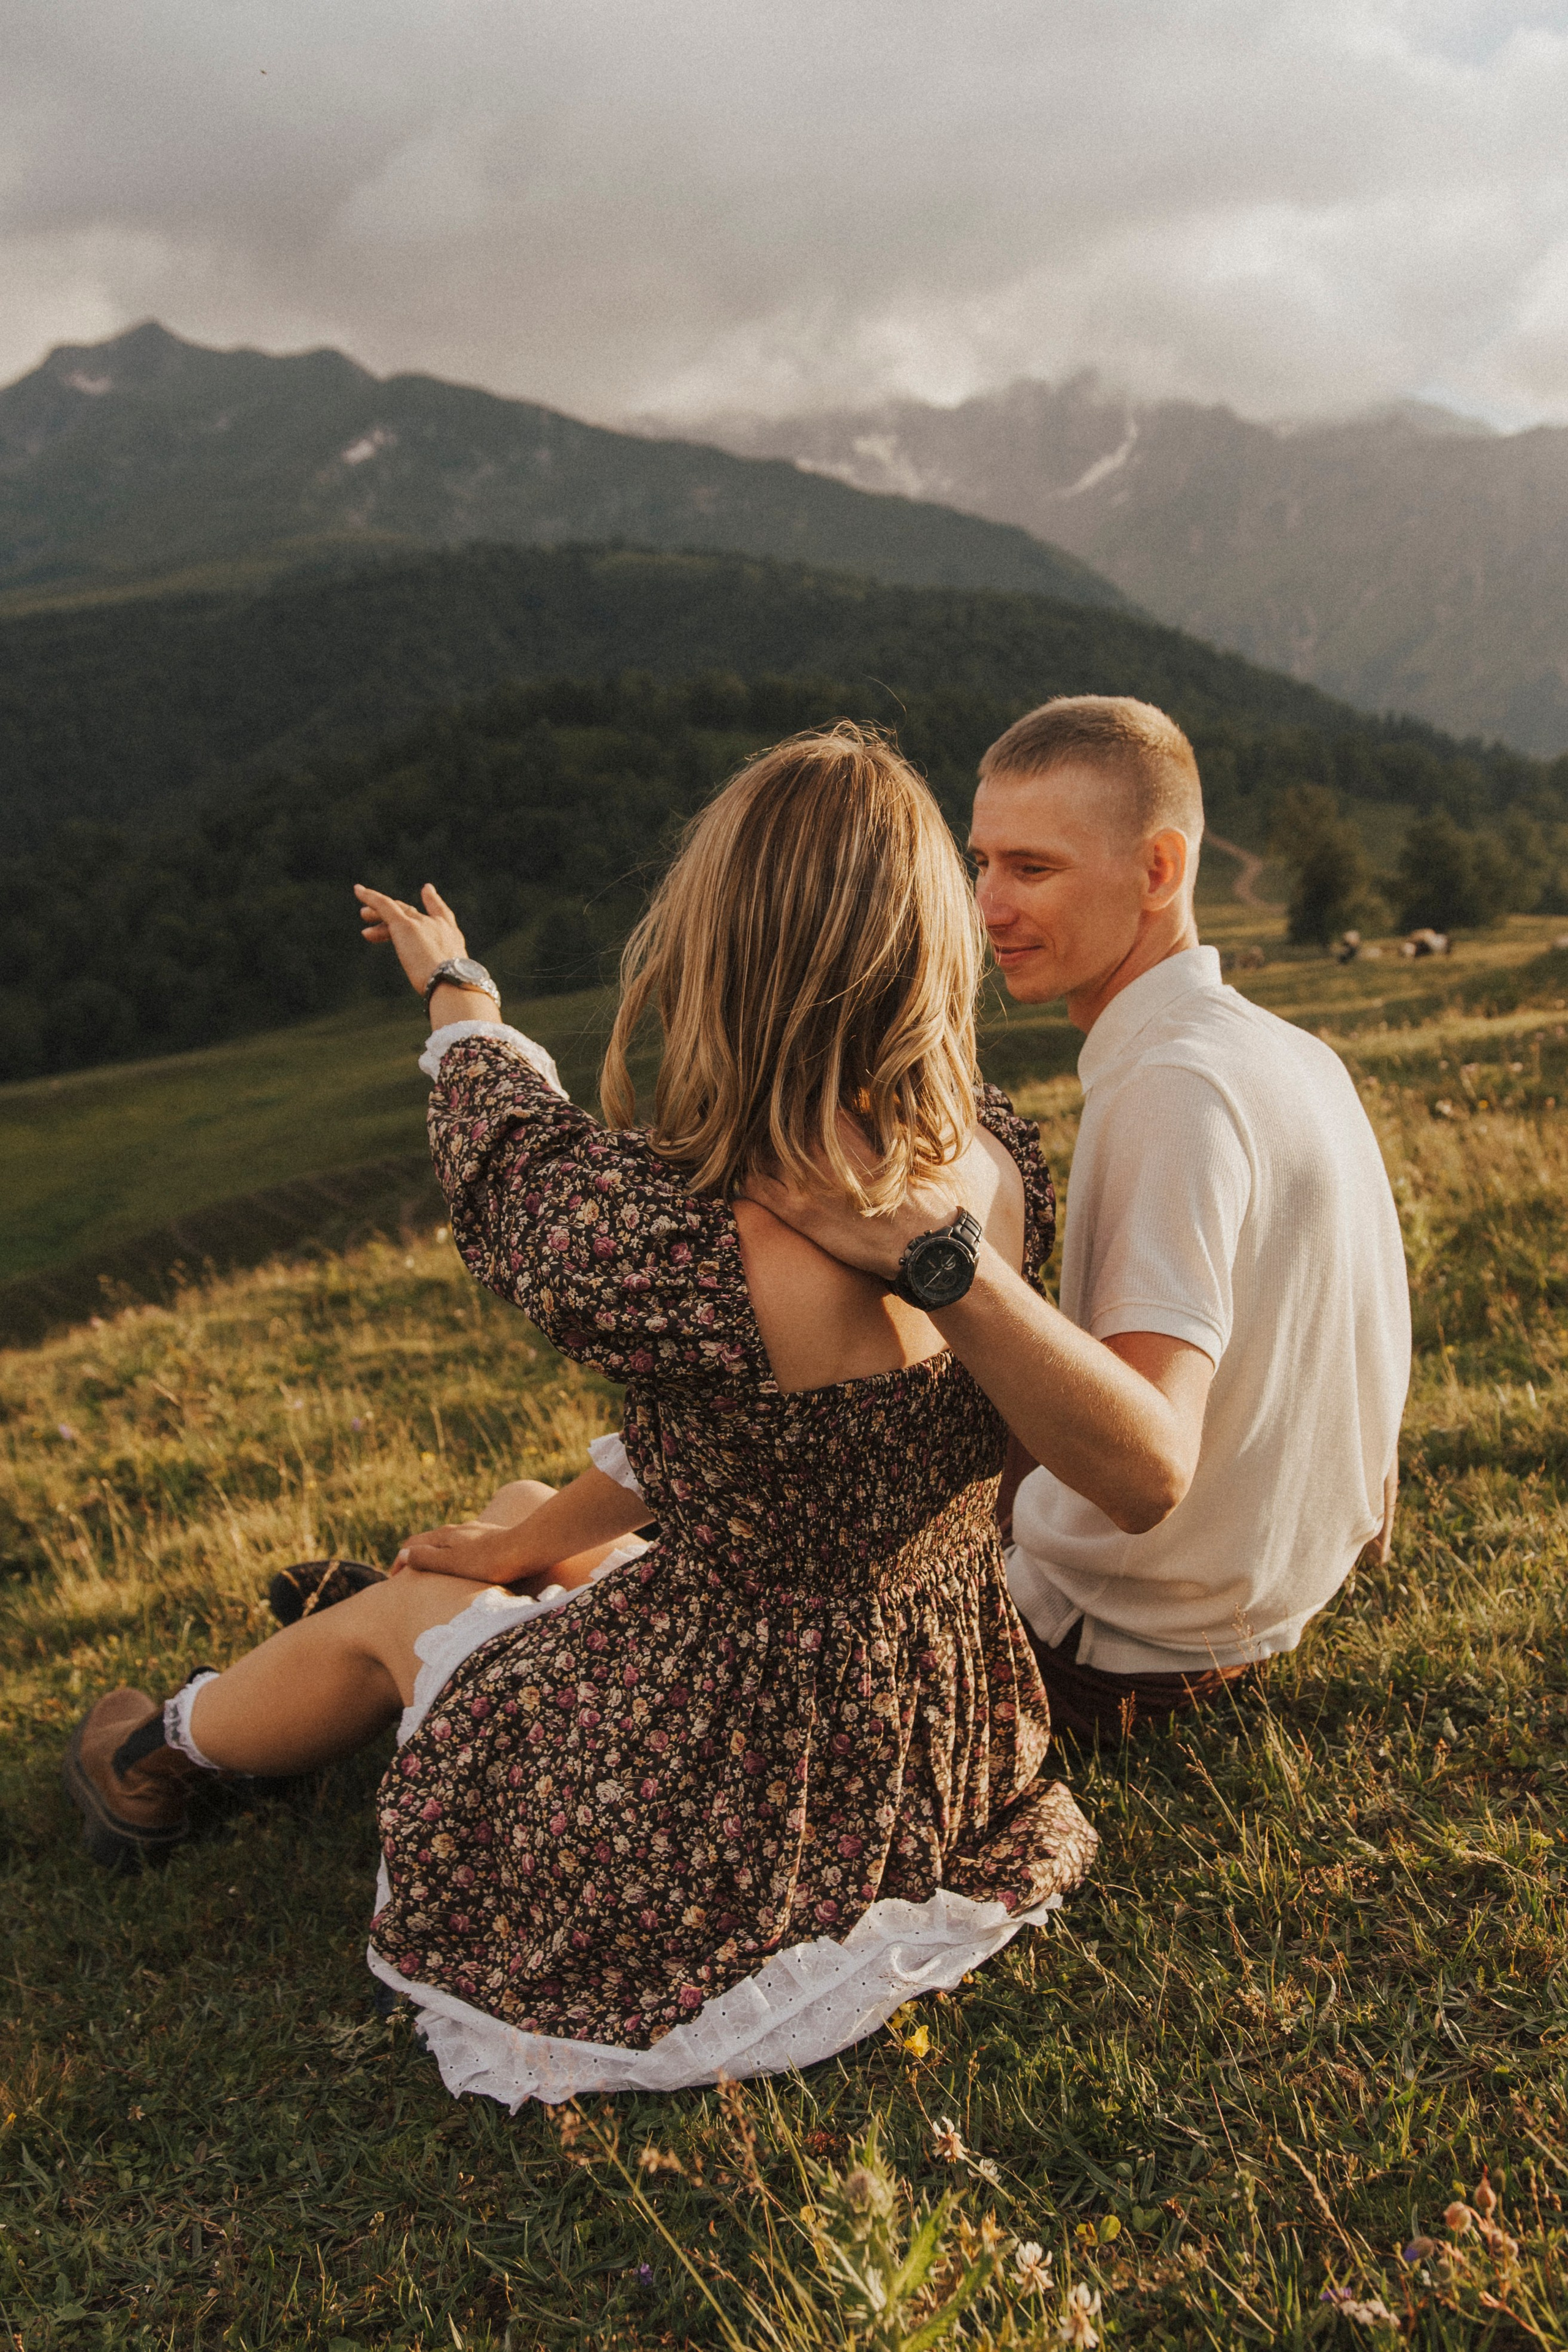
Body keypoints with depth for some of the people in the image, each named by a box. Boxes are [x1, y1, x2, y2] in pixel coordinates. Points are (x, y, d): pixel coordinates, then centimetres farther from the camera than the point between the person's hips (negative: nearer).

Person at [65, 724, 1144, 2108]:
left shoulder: (684, 1239, -32)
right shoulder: (1002, 1165, -12)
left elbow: (514, 1158, -7)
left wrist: (455, 989, 16)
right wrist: (557, 1525, 12)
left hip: (736, 1825, -5)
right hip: (946, 1745, 6)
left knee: (400, 1612, 24)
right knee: (515, 1526, 27)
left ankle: (170, 1748, 55)